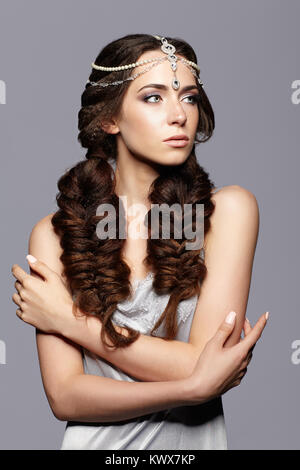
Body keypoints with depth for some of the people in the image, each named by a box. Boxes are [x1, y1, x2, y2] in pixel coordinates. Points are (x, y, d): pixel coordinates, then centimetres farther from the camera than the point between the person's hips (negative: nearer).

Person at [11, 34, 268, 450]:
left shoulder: (226, 208, -6)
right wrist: (198, 385, -18)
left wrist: (70, 320, -9)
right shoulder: (54, 233, -3)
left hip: (195, 440, 1)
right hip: (96, 441, 0)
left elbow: (200, 365, -12)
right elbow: (65, 395, -8)